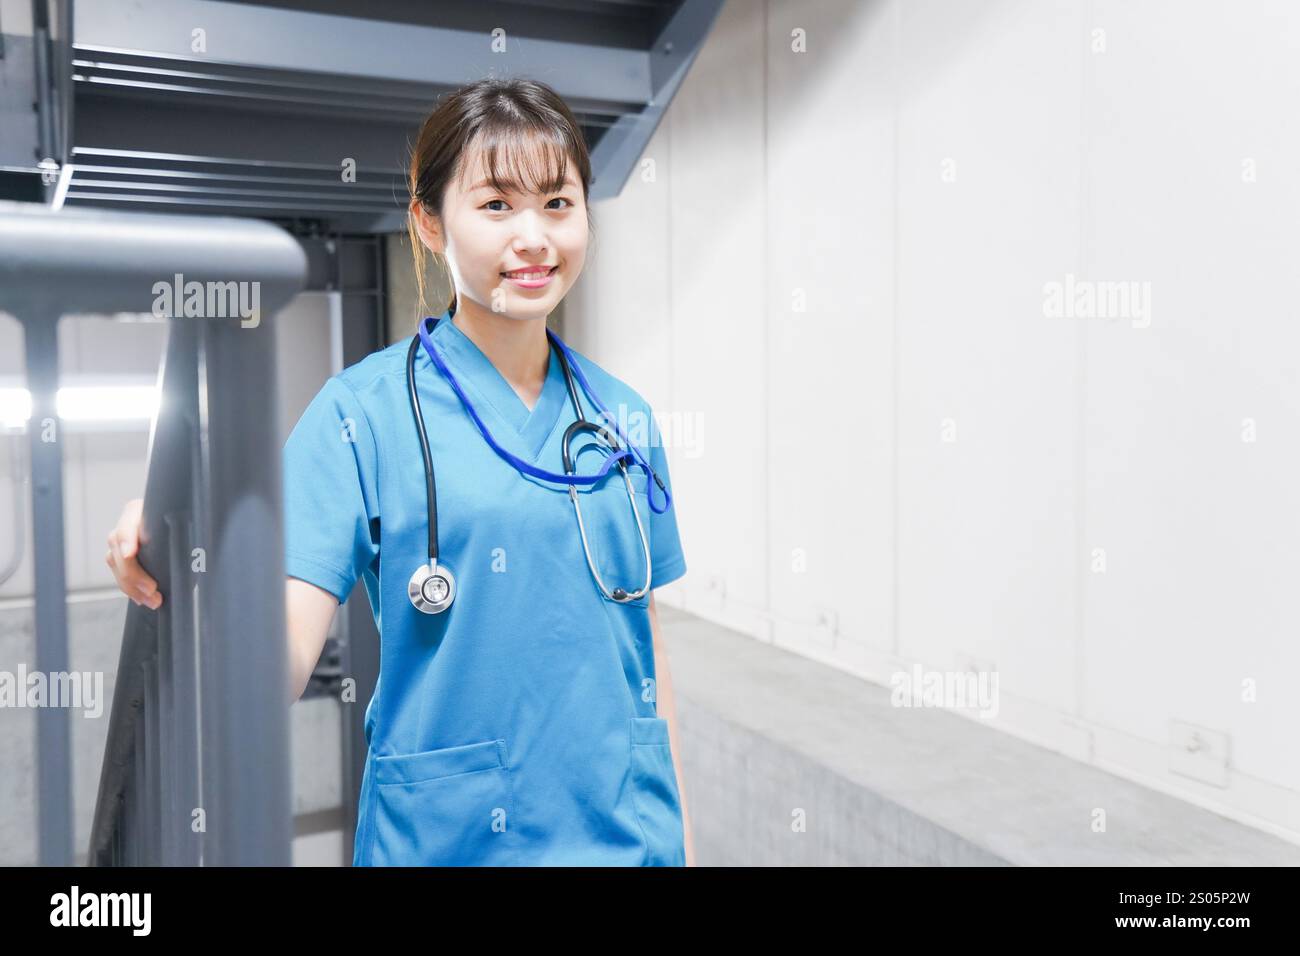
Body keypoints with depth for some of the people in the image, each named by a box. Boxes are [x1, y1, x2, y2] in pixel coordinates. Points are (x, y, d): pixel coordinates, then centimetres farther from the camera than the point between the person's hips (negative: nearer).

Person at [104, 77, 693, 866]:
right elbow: (282, 665, -16)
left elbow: (645, 644, 7)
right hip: (447, 834, -3)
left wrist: (681, 835, 8)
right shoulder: (365, 411, -10)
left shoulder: (625, 418, 2)